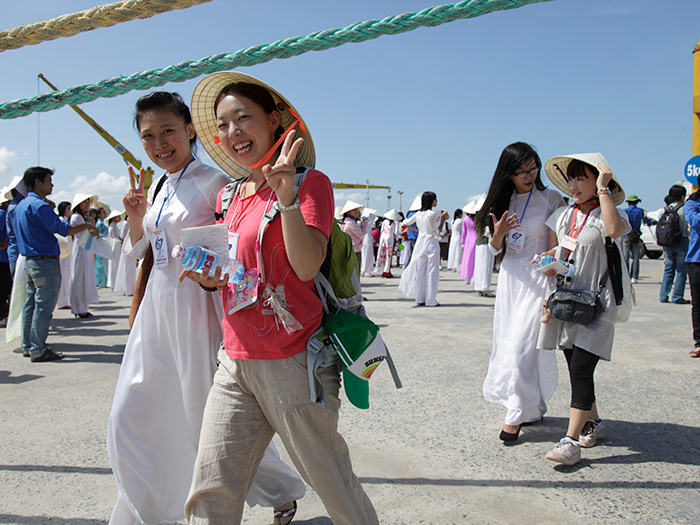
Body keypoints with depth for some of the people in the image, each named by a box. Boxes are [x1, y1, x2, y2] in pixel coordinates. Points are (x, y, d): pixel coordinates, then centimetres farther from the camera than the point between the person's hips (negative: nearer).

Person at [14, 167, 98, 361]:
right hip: (45, 262, -10)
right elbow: (62, 229, -22)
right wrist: (87, 226, -11)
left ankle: (28, 346, 21)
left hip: (30, 261, 10)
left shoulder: (21, 205, 15)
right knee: (43, 307, -5)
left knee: (31, 305, 14)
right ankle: (38, 350, -1)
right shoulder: (39, 206, -16)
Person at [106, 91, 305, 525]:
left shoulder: (212, 182, -12)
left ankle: (281, 490, 28)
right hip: (157, 309, 8)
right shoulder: (158, 186, 11)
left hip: (196, 309, -7)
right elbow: (139, 252, 18)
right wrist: (136, 217, 1)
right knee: (131, 418, 11)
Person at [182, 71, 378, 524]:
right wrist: (209, 278, 2)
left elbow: (307, 267, -18)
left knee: (333, 485, 9)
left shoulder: (310, 182, -5)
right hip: (235, 363, 6)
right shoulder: (231, 197, 14)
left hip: (293, 363, -6)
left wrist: (286, 195, -25)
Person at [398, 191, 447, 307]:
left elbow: (405, 223, 14)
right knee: (432, 272, -1)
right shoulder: (434, 214, -11)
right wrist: (443, 218, -1)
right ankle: (431, 300, 0)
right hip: (431, 243, -6)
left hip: (420, 242, 6)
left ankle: (420, 299, 9)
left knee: (420, 271, 7)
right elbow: (437, 231, -8)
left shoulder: (418, 214, 7)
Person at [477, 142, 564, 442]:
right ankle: (532, 408, 24)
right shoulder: (503, 202, 9)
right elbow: (496, 250, 12)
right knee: (508, 345, 8)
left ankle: (516, 416, 1)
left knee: (523, 346, -10)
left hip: (537, 279, -5)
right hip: (509, 279, 5)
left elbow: (556, 247, -5)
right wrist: (498, 234, -10)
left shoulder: (551, 199, -4)